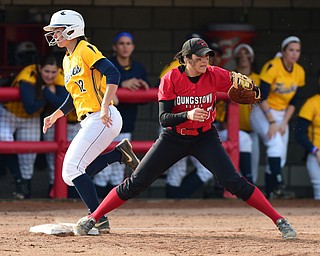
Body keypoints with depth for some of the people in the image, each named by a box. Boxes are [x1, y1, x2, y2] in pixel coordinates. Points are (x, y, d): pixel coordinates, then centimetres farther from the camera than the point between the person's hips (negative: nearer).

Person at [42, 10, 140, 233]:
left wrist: (105, 108, -29)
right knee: (71, 175, 4)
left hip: (104, 119, -10)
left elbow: (113, 74, -21)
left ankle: (99, 220, -13)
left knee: (73, 168, -16)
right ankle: (120, 154, 11)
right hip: (89, 122, 10)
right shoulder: (67, 60, 20)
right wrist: (55, 116, 15)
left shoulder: (86, 51, -8)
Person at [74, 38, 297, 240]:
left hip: (205, 138, 0)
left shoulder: (215, 75, -13)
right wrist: (187, 115, -38)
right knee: (135, 184, -3)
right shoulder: (171, 79, -16)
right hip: (174, 138, 0)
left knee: (235, 183, -15)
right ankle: (91, 219, 7)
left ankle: (280, 221, -10)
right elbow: (164, 118, -19)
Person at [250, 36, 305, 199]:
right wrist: (272, 122, -25)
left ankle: (269, 195, 8)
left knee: (280, 158, 2)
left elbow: (293, 102, 5)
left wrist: (284, 123, -6)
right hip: (263, 113, -7)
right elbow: (262, 97, -21)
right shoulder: (272, 67, -18)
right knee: (276, 143, -28)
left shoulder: (299, 72, 1)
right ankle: (278, 187, -35)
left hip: (282, 115, 7)